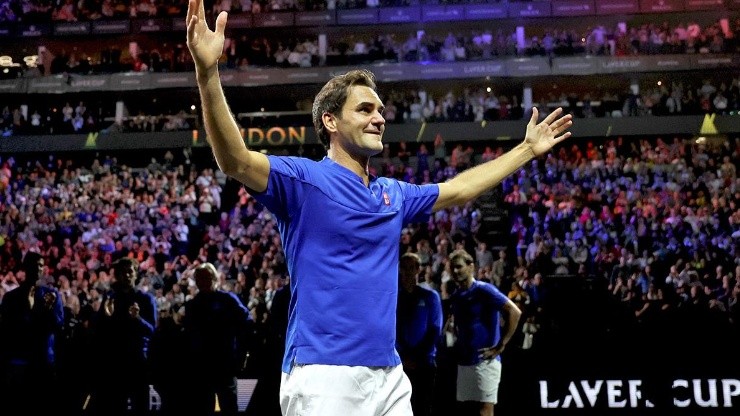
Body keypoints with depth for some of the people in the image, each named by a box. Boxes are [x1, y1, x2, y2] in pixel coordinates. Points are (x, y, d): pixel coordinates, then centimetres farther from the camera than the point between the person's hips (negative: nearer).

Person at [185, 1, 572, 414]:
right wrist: (208, 73, -34)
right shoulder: (305, 180, -4)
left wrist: (527, 149, 38)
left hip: (389, 376, 7)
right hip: (323, 376, -7)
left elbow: (458, 189, 34)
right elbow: (237, 160, -20)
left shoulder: (394, 194, 18)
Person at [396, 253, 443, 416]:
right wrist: (403, 356, -11)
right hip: (400, 362, 0)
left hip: (425, 362, 0)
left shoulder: (430, 297, 7)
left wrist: (419, 357, -9)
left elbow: (435, 330, 2)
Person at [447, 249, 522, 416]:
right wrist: (459, 343, 14)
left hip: (484, 361, -8)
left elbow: (514, 312, -17)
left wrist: (500, 346, -16)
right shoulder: (456, 296, 13)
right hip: (464, 361, 8)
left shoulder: (484, 290, -9)